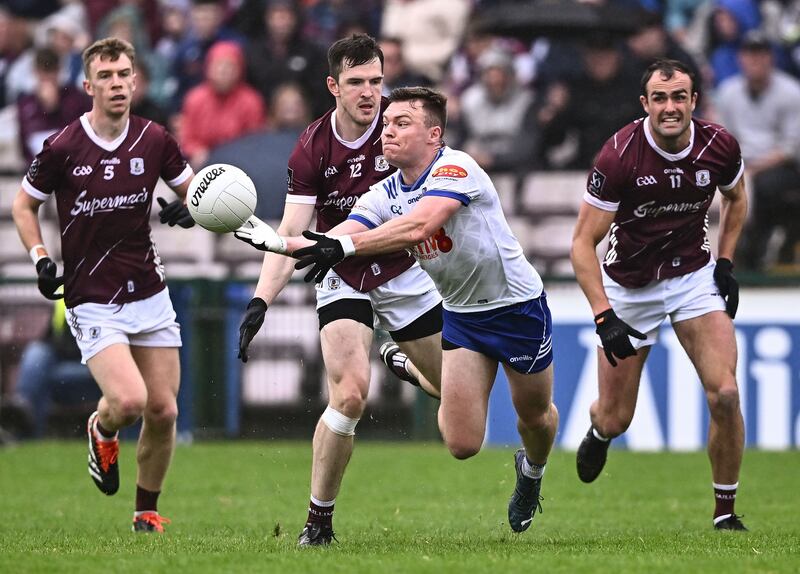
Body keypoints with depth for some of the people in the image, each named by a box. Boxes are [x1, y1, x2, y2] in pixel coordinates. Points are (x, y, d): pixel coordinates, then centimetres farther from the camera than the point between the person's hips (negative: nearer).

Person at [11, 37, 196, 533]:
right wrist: (41, 259, -9)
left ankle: (148, 512, 23)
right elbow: (24, 205, 5)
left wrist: (186, 209, -8)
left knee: (163, 411, 1)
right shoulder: (62, 149, -10)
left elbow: (193, 188, 15)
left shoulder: (155, 141, -1)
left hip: (149, 293, 4)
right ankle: (102, 430, 16)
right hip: (92, 302, -4)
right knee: (130, 402, -21)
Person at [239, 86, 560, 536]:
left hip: (519, 307, -4)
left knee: (535, 413, 16)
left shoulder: (456, 169, -26)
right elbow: (337, 240, -17)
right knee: (462, 444, -7)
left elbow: (416, 227, -42)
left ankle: (532, 471, 49)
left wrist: (345, 246, -49)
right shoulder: (384, 195, -5)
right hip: (461, 314, 5)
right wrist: (274, 241, -34)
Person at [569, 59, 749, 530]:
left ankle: (726, 510, 1)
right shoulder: (619, 156, -24)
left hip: (695, 275, 2)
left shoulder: (719, 146, -13)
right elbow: (583, 243, -20)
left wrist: (725, 262, 2)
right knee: (616, 419, 5)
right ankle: (598, 430, 45)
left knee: (724, 394, -17)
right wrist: (604, 315, -28)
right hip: (629, 287, -2)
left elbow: (735, 199, 12)